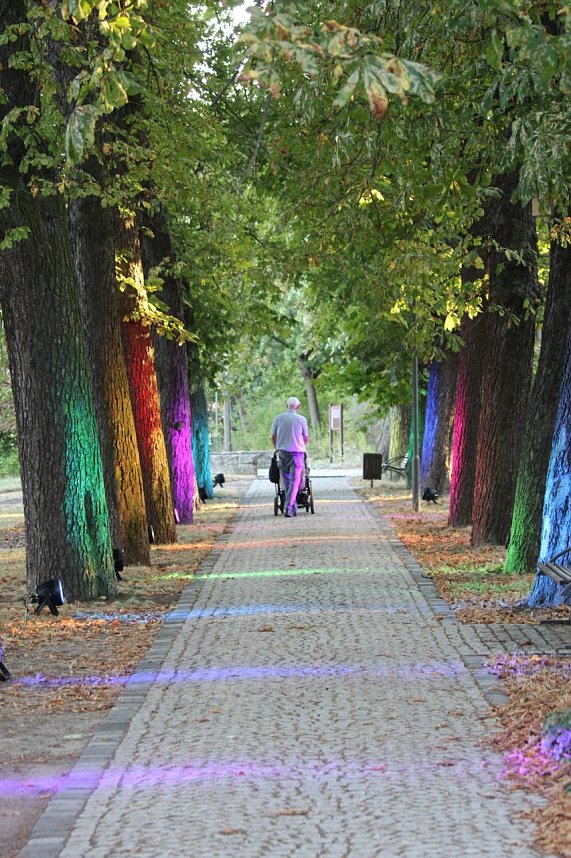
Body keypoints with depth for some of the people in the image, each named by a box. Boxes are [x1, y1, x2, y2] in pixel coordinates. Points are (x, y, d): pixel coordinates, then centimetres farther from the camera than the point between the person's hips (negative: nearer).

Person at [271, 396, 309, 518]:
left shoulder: (278, 418, 3)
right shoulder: (301, 419, -2)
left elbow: (273, 437, 8)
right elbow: (306, 438, 8)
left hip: (282, 453, 3)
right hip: (297, 452, -3)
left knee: (287, 481, 12)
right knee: (294, 481, -4)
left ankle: (293, 508, 14)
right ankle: (289, 507, -18)